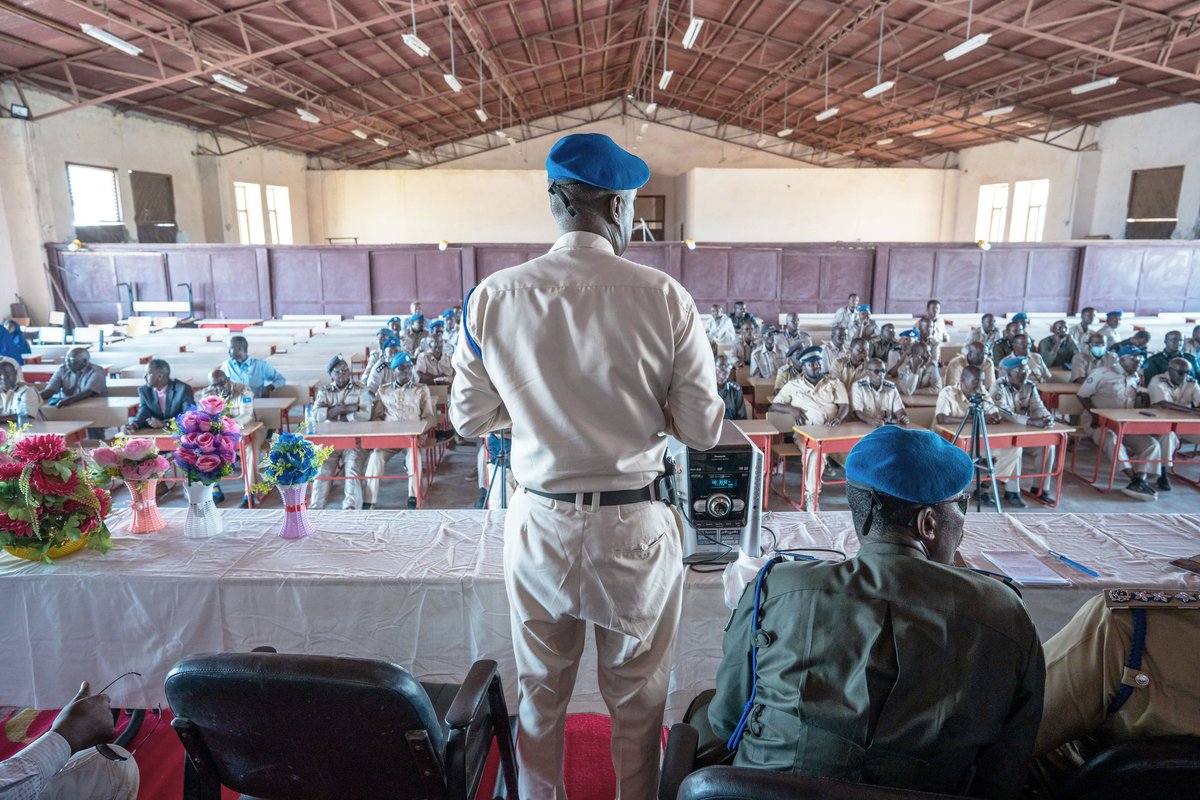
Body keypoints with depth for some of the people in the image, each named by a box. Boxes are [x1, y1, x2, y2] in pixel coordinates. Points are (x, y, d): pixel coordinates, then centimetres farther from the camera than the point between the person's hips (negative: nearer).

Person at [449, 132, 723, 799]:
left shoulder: (493, 297, -8)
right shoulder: (665, 297, -14)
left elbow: (469, 419, 1)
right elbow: (703, 430, -9)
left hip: (540, 525, 2)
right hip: (637, 528, -1)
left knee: (541, 693, 24)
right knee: (638, 700, 22)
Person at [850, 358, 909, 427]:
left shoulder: (891, 387, 9)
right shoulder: (857, 386, -5)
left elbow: (898, 410, 6)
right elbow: (857, 412, -14)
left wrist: (904, 418, -17)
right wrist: (870, 421, -32)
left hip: (888, 426, 4)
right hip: (865, 426, -4)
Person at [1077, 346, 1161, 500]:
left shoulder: (1136, 378, 13)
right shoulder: (1103, 373, -7)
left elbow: (1134, 402, 23)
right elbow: (1082, 395, -9)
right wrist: (1096, 417, -15)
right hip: (1099, 422, -7)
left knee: (1151, 444, -12)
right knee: (1111, 439, -36)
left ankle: (1138, 481, -25)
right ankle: (1136, 479, -36)